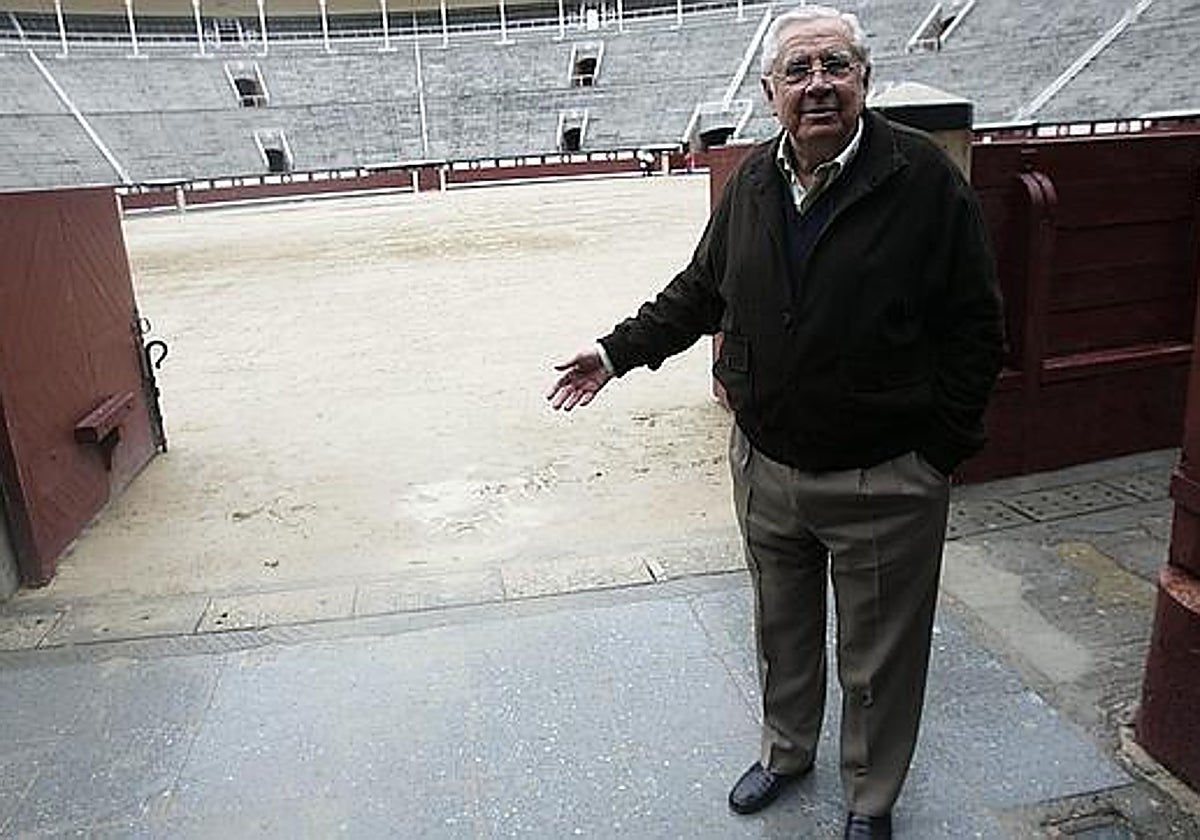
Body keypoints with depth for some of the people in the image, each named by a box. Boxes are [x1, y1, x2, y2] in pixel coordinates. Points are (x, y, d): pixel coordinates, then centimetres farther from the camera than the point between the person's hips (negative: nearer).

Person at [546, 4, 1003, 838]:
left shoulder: (924, 177, -13)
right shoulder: (753, 180, 2)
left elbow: (975, 325, -10)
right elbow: (701, 289, 14)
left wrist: (940, 449, -11)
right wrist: (620, 350, 7)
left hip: (883, 481, -4)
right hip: (765, 466, 5)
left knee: (879, 659, 14)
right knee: (782, 633, 23)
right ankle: (787, 752, 50)